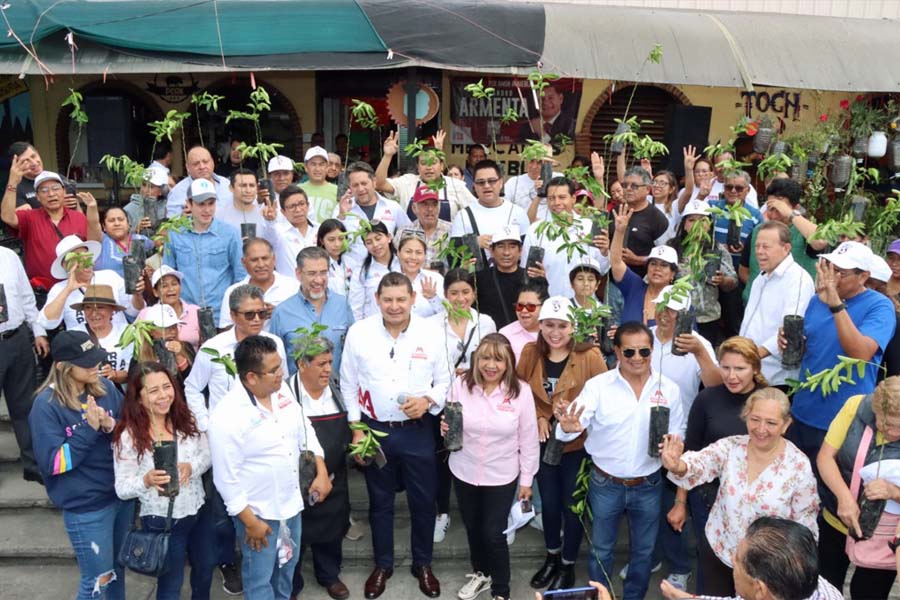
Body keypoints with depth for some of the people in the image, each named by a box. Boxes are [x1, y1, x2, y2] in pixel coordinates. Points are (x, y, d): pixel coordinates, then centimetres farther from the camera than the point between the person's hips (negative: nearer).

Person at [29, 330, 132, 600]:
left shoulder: (106, 388, -4)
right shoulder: (47, 405, -17)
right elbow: (53, 463, -18)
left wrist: (111, 426, -17)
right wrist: (89, 428, -25)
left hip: (122, 493, 5)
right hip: (85, 507, -5)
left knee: (118, 565, 21)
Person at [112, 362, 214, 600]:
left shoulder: (187, 420, -8)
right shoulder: (128, 437, -18)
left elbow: (208, 454, 0)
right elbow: (122, 489, -14)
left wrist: (191, 467, -21)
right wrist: (147, 480, -34)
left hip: (198, 512, 4)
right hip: (162, 521, -4)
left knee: (204, 571, 27)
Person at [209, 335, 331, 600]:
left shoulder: (282, 390, -8)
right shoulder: (227, 416, -27)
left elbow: (305, 430, 7)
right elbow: (226, 479, -21)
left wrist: (322, 471, 2)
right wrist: (250, 522, -16)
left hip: (291, 502, 6)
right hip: (257, 512, -6)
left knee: (287, 566, 26)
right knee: (260, 578, 12)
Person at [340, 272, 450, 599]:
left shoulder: (430, 333, -6)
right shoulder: (358, 332, -7)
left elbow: (445, 381, 1)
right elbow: (348, 385, 0)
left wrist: (428, 401, -18)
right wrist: (356, 429, -2)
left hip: (418, 431, 0)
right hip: (374, 430, 0)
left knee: (423, 501, 12)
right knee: (380, 502, 16)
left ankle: (423, 564, 34)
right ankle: (382, 565, 36)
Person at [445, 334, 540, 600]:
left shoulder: (521, 391, -15)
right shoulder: (460, 385, -12)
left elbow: (528, 439, -7)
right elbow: (451, 425, 3)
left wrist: (527, 479, -2)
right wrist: (446, 430, -21)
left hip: (501, 477, -2)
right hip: (464, 472, 3)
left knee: (494, 534, 3)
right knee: (472, 528, 20)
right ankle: (480, 573, 47)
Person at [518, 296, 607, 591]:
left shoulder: (590, 356, -19)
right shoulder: (530, 353, -6)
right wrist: (538, 418, -10)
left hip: (577, 443, -3)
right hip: (543, 441, 4)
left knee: (571, 504, 13)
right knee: (548, 502, 20)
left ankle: (568, 564, 35)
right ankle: (552, 556, 44)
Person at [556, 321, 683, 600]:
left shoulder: (669, 389, -6)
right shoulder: (597, 385, -14)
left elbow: (676, 438, 5)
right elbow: (574, 423, -23)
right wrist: (568, 427, -45)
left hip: (648, 486, 2)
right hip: (605, 484, -1)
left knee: (643, 551, 21)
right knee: (601, 550, 17)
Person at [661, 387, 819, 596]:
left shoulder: (798, 465, -14)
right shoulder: (730, 447, -10)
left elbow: (804, 522, -5)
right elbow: (699, 464, -27)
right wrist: (677, 466, -50)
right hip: (718, 553, 2)